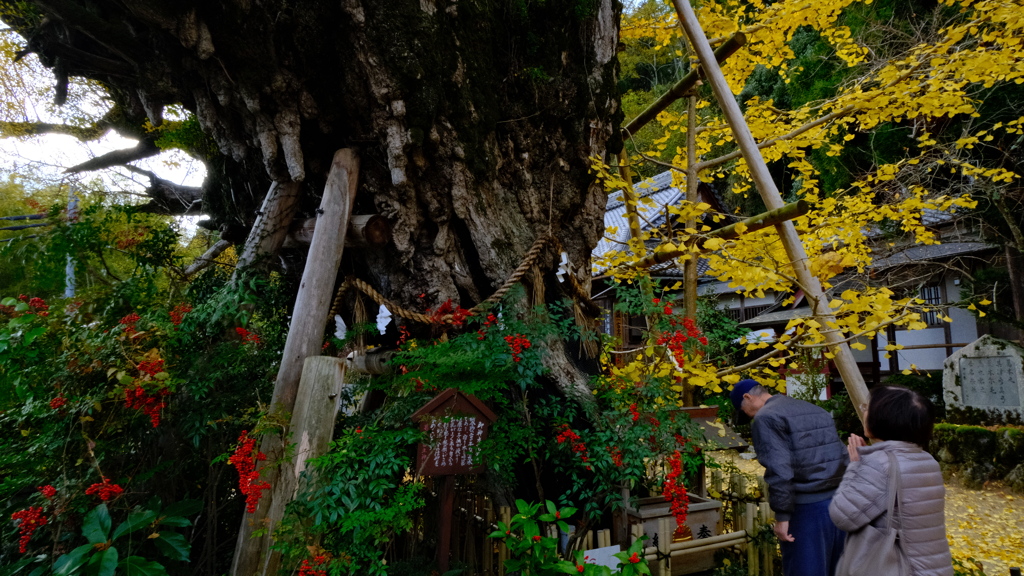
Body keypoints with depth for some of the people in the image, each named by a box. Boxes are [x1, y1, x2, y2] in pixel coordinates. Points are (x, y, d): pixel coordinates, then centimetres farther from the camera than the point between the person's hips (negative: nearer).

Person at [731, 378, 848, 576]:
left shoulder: (766, 418, -10)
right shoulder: (816, 410, 17)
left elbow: (779, 471, -19)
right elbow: (844, 457, 19)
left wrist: (782, 515, -13)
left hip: (806, 508, -8)